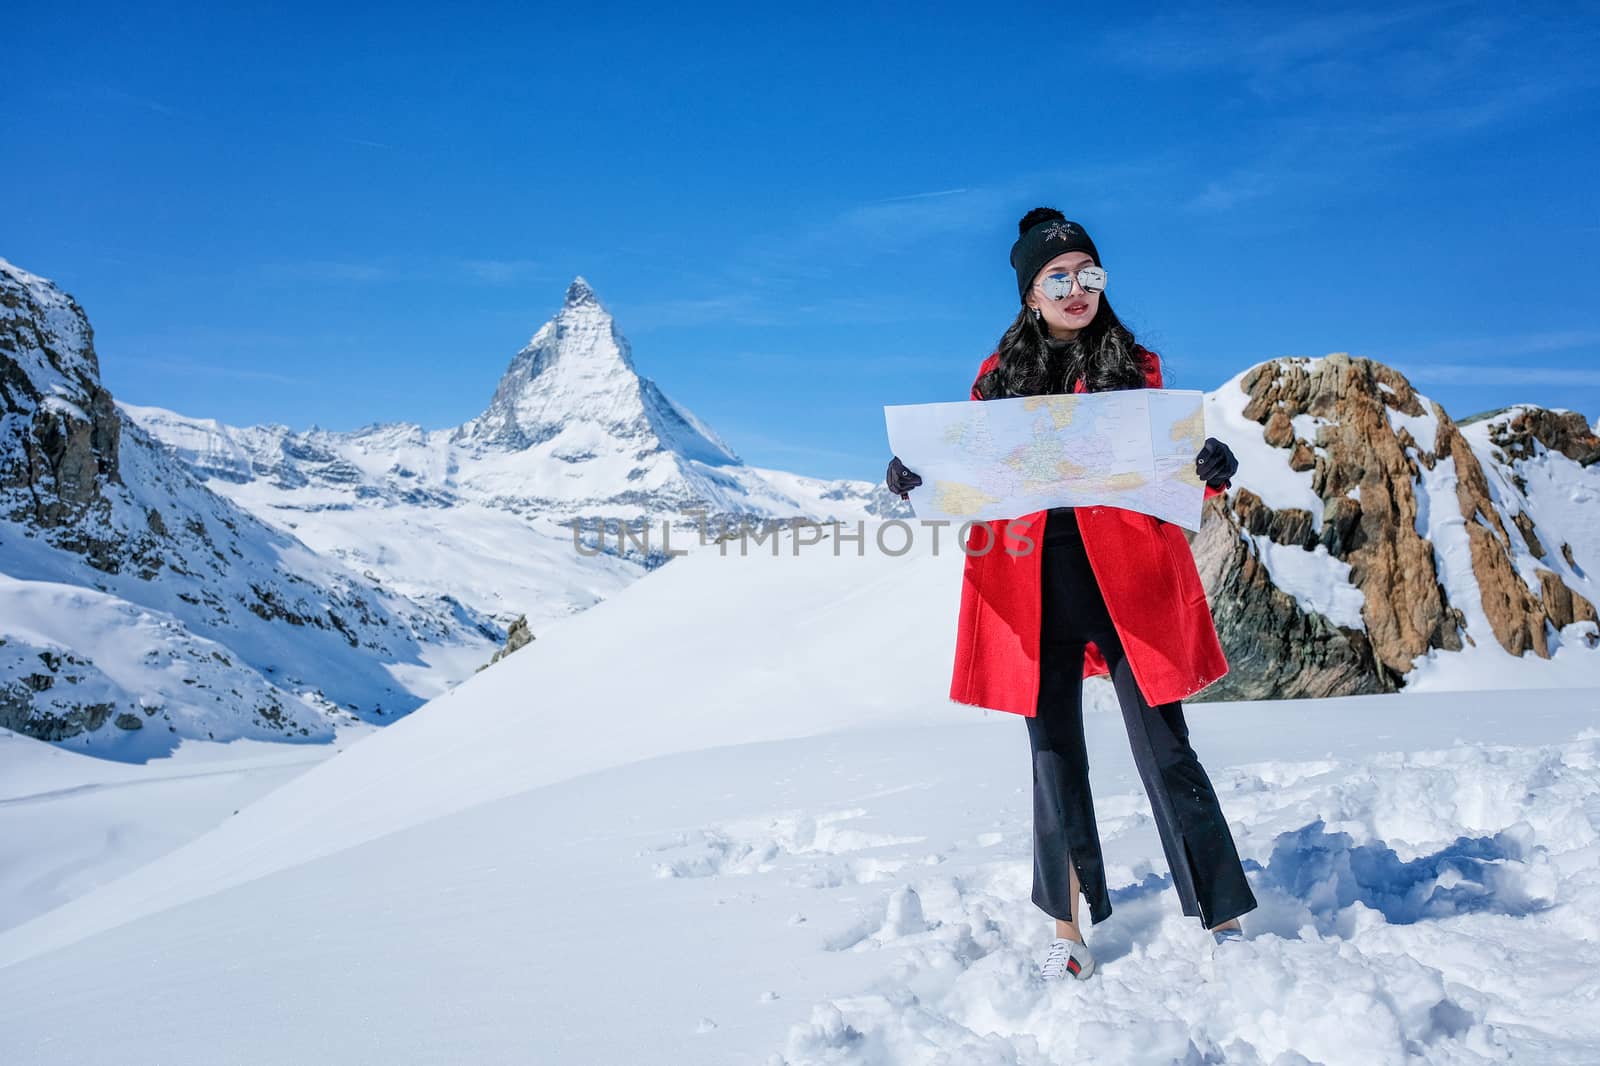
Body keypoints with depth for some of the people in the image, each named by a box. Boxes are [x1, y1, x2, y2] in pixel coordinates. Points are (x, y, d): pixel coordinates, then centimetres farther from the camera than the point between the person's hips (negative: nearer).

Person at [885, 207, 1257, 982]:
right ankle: (1067, 928, 20)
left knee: (1165, 753, 0)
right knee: (1055, 758, 8)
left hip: (1127, 579, -1)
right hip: (1032, 588, 1)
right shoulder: (999, 377, 10)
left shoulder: (1134, 366, 8)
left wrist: (1210, 470, -19)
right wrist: (916, 476, -13)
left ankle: (1224, 923, 14)